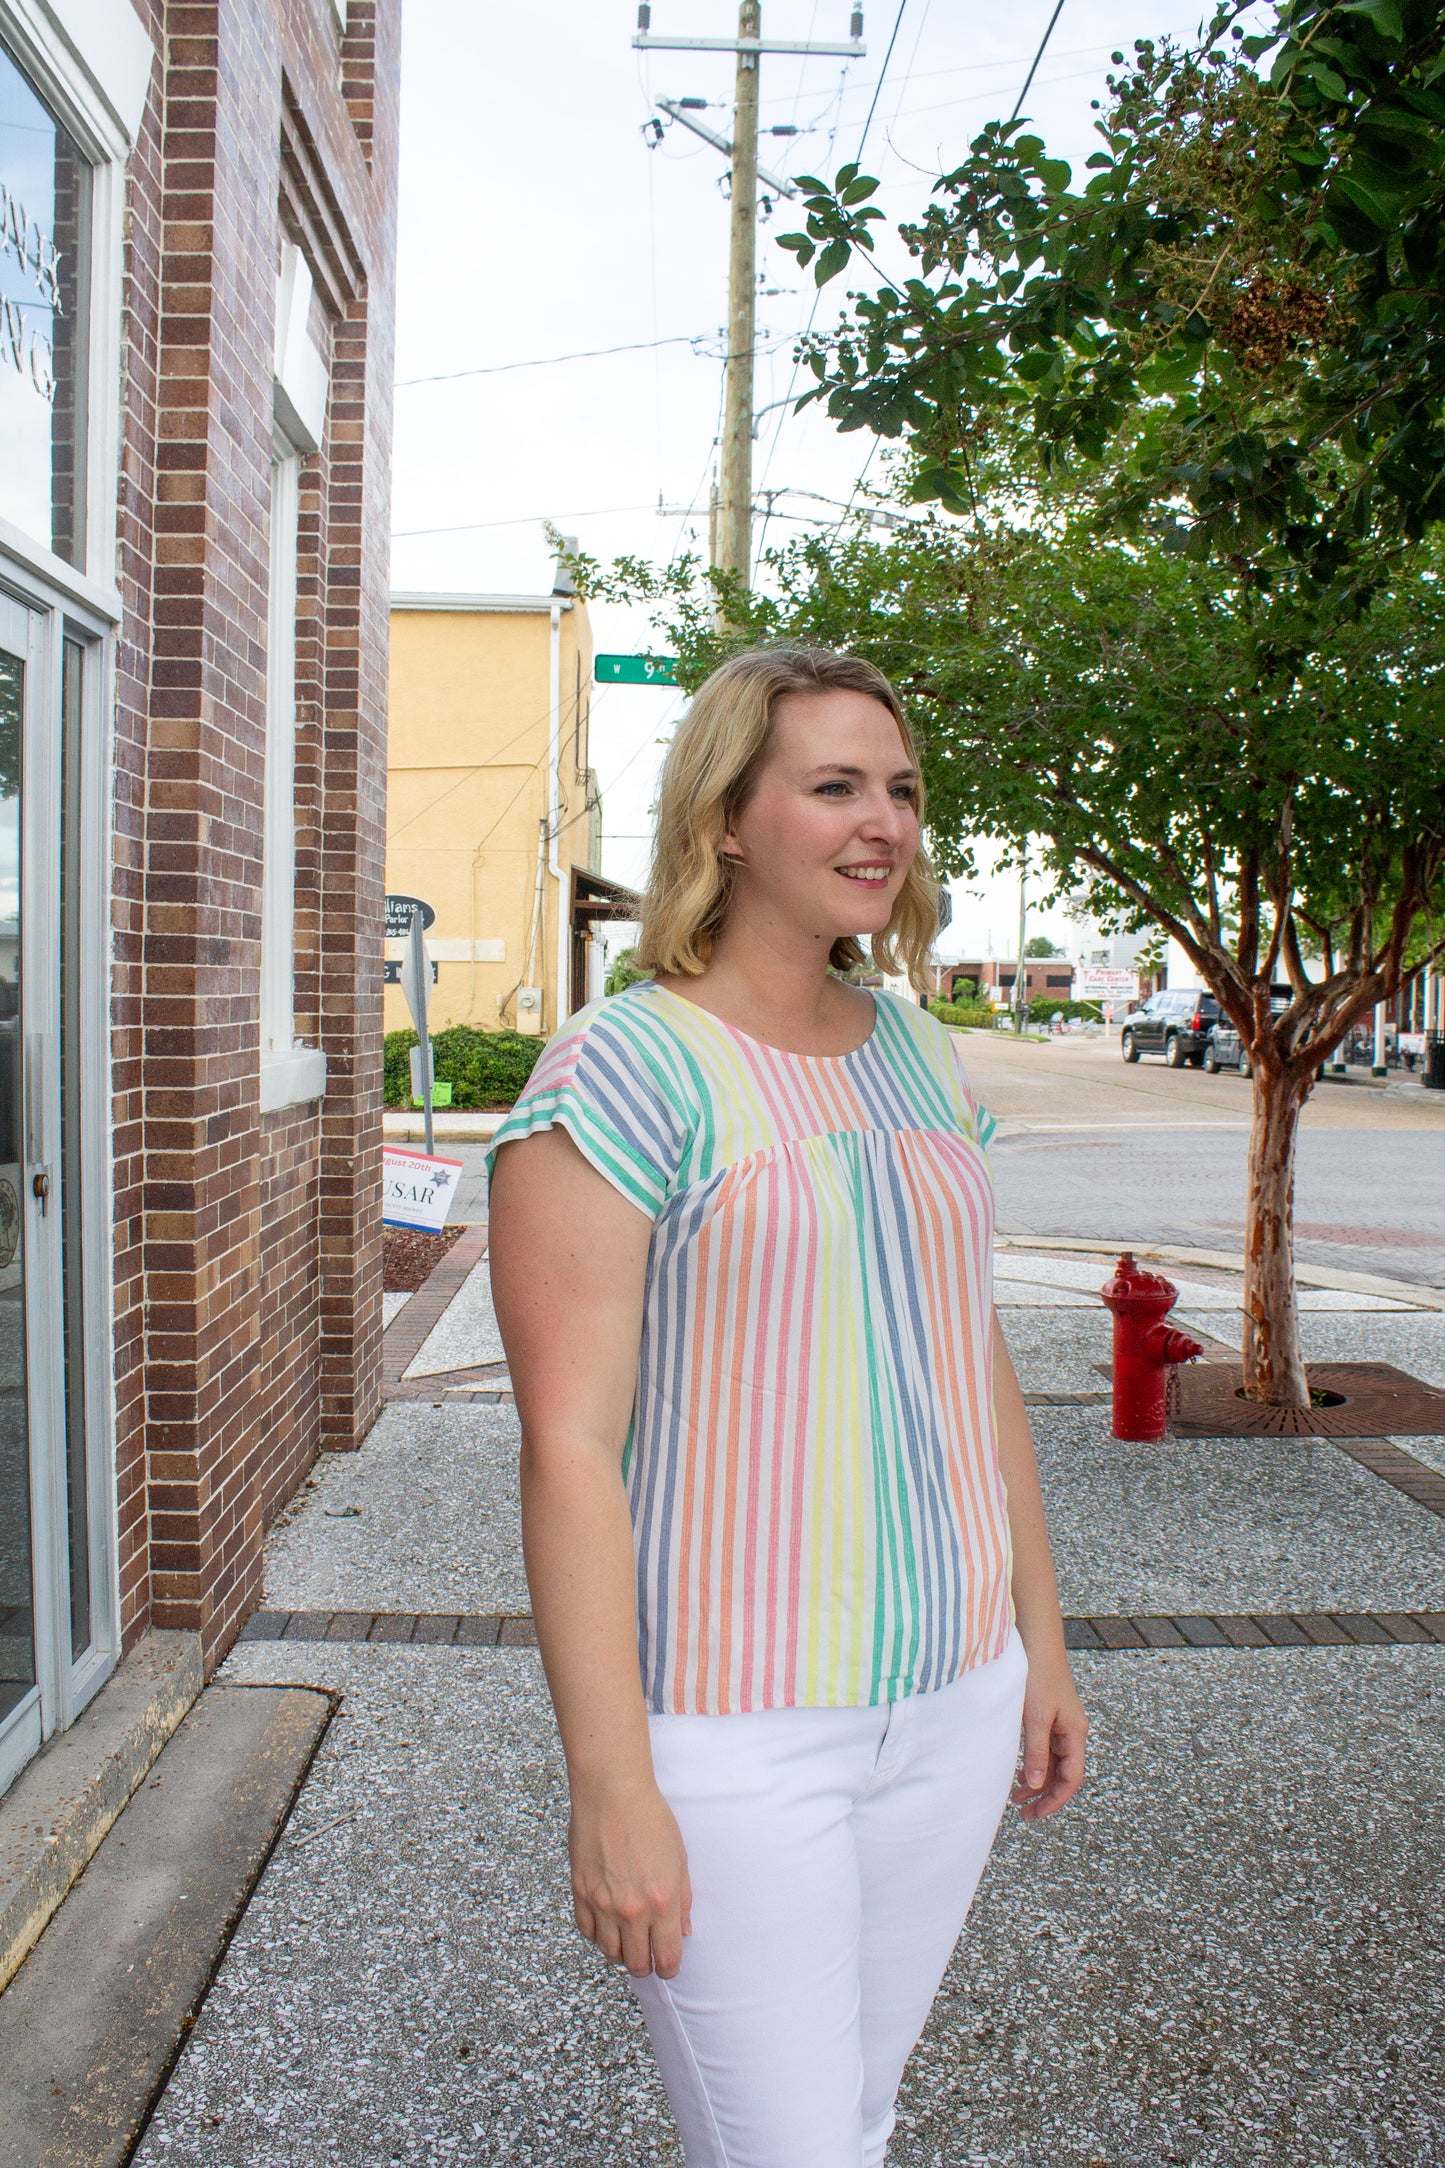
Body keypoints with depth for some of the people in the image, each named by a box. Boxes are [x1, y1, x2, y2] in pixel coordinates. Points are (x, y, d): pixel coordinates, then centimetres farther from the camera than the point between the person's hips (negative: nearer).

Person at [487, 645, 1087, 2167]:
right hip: (729, 1732, -6)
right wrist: (610, 1785, -18)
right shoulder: (622, 1073, -14)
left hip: (952, 1702, 7)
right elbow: (570, 1442, -17)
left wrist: (1041, 1642, 14)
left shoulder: (925, 1060, 7)